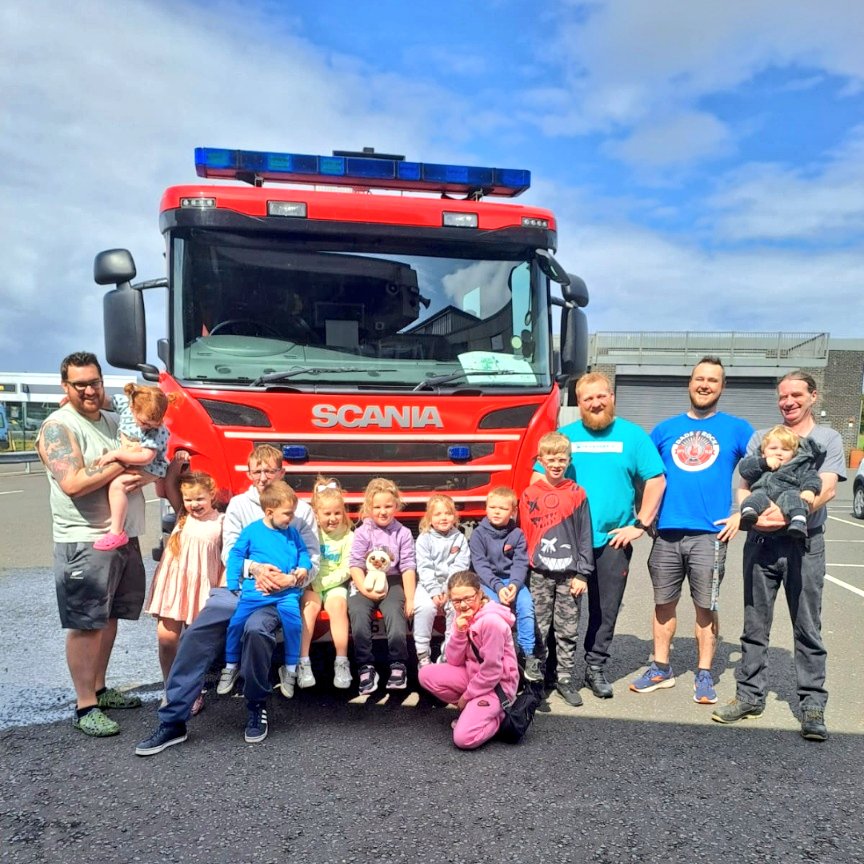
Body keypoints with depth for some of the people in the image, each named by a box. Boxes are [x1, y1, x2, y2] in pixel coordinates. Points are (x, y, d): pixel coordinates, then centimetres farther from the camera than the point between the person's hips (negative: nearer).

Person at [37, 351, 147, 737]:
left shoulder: (114, 422, 12)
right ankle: (85, 708, 8)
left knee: (109, 617, 16)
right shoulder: (58, 427, -10)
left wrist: (137, 476, -8)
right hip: (85, 543, -8)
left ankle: (99, 689, 30)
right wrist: (122, 463, -15)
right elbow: (73, 483, -22)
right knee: (84, 624, -1)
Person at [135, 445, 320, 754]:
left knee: (256, 629, -33)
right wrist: (254, 568, -16)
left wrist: (290, 579, -17)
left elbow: (312, 558, 3)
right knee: (196, 634, -21)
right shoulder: (238, 504, 12)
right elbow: (229, 552, 4)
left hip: (277, 593, -2)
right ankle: (173, 720, -12)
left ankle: (257, 708, -9)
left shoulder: (301, 510, 8)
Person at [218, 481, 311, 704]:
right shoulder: (251, 531, 5)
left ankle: (290, 669, -4)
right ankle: (231, 666, 13)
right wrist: (233, 587, 0)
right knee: (235, 620, -15)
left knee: (292, 617, -24)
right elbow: (235, 556, 6)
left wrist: (303, 569, -5)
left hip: (287, 591, 1)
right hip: (255, 589, -1)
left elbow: (303, 553, 17)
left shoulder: (292, 533, 13)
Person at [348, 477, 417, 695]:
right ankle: (365, 667, -12)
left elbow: (408, 567, 1)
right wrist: (365, 590, -16)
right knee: (358, 614, -27)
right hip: (365, 583, 0)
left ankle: (398, 665, -6)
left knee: (395, 613, -27)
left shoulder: (402, 533, 3)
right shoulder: (362, 532, 1)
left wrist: (410, 598, -6)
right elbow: (355, 565, -4)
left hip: (392, 581, 0)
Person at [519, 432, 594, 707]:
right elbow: (524, 535, 5)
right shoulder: (529, 495, 2)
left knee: (568, 631, 8)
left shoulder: (577, 494, 1)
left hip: (569, 574, 0)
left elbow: (585, 536, 2)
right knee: (538, 629, 6)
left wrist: (582, 574, -2)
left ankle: (565, 679, 20)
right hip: (540, 574, 0)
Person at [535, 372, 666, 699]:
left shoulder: (632, 435, 3)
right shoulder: (564, 435, 5)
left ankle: (595, 667, 24)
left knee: (606, 608, 8)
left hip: (613, 540, 0)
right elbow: (540, 480, 6)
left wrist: (640, 524, -4)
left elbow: (656, 480, 2)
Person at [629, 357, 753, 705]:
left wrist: (742, 513, -3)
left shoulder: (736, 428, 5)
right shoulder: (666, 429, 11)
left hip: (710, 533, -2)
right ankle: (660, 669, 22)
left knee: (705, 607, 4)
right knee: (664, 603, 10)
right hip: (667, 532, 2)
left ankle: (704, 675, 18)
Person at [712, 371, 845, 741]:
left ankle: (813, 704, 12)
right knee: (755, 625, 9)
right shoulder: (760, 438, 12)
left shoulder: (828, 439, 5)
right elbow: (744, 487, 6)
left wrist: (789, 513, -23)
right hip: (761, 541, 2)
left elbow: (826, 489, -8)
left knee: (808, 628, 3)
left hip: (804, 544, -2)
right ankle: (750, 695, 19)